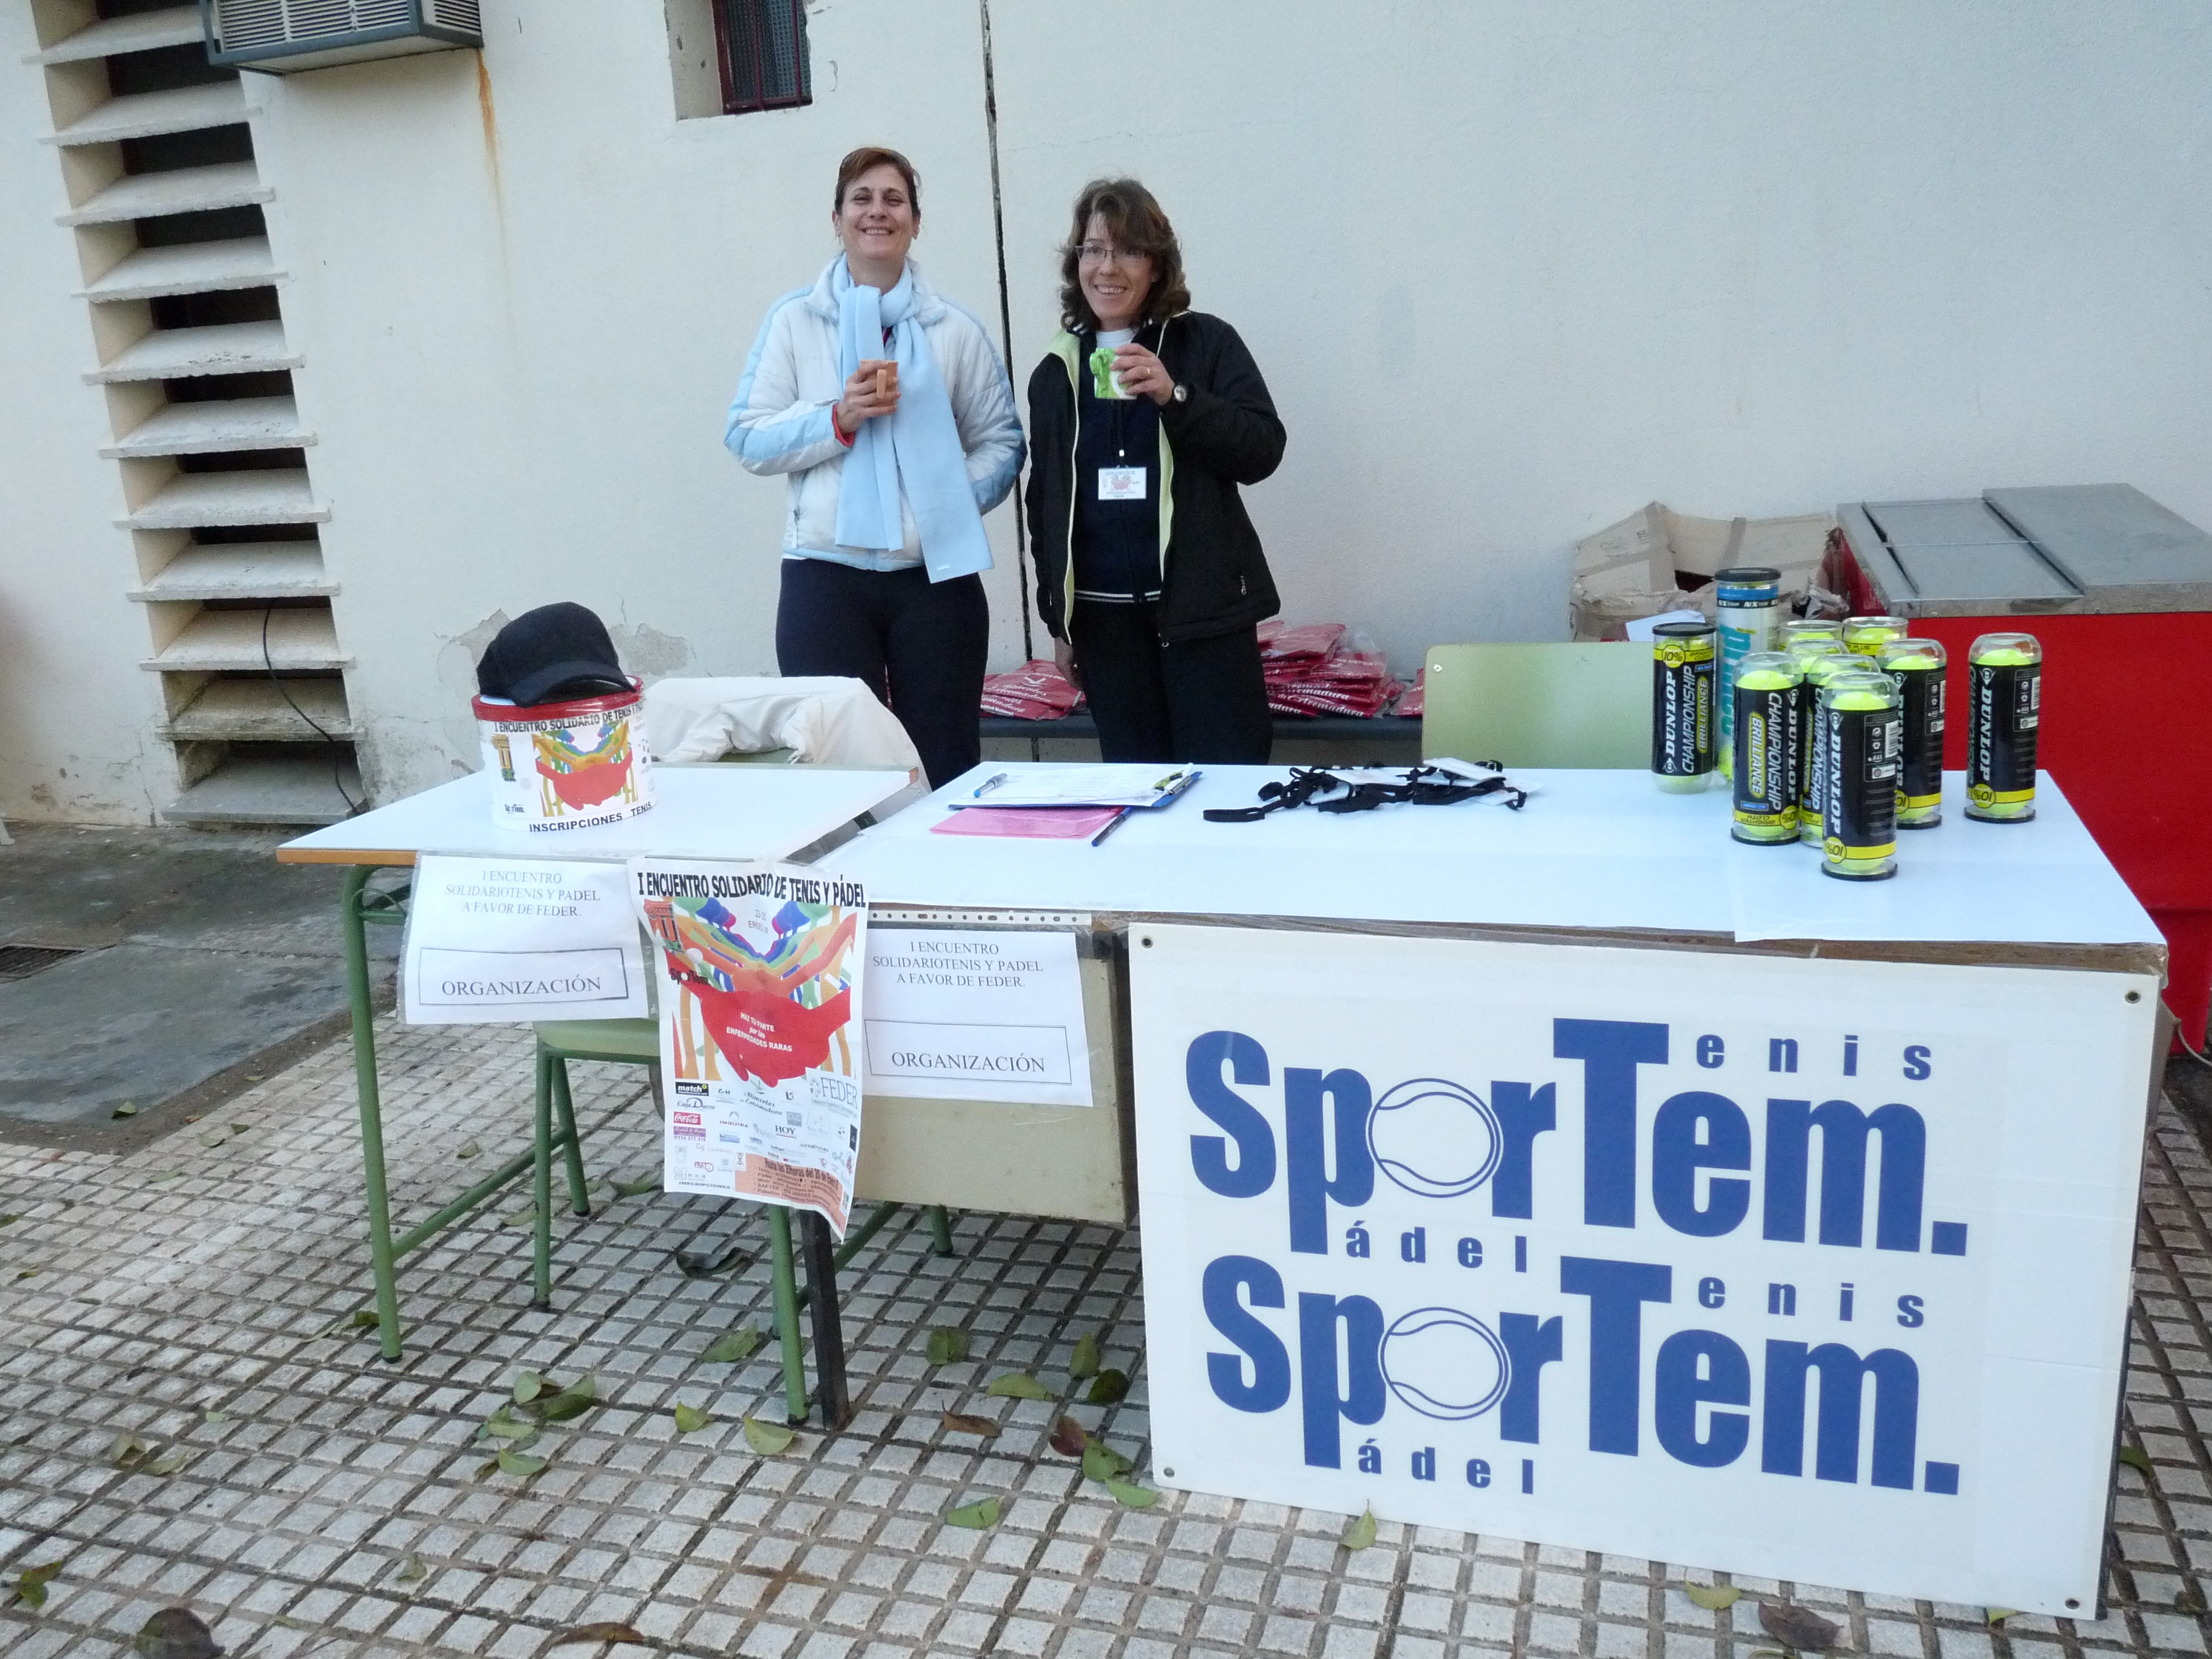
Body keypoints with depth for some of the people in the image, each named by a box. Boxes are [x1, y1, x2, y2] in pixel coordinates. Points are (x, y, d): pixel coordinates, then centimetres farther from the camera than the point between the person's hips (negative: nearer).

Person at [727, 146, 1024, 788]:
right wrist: (840, 418, -12)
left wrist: (957, 500, -10)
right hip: (826, 575, -1)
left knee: (949, 769, 3)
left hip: (936, 573, 1)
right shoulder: (794, 321, 10)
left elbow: (1001, 440, 10)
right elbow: (746, 438, 3)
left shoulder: (955, 329, 12)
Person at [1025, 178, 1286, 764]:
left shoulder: (1206, 344, 3)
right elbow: (1045, 505, 17)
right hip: (1104, 617, 3)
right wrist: (1058, 620, 15)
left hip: (1201, 607, -3)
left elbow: (1263, 451, -5)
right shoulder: (1055, 374, 13)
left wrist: (1175, 396, -19)